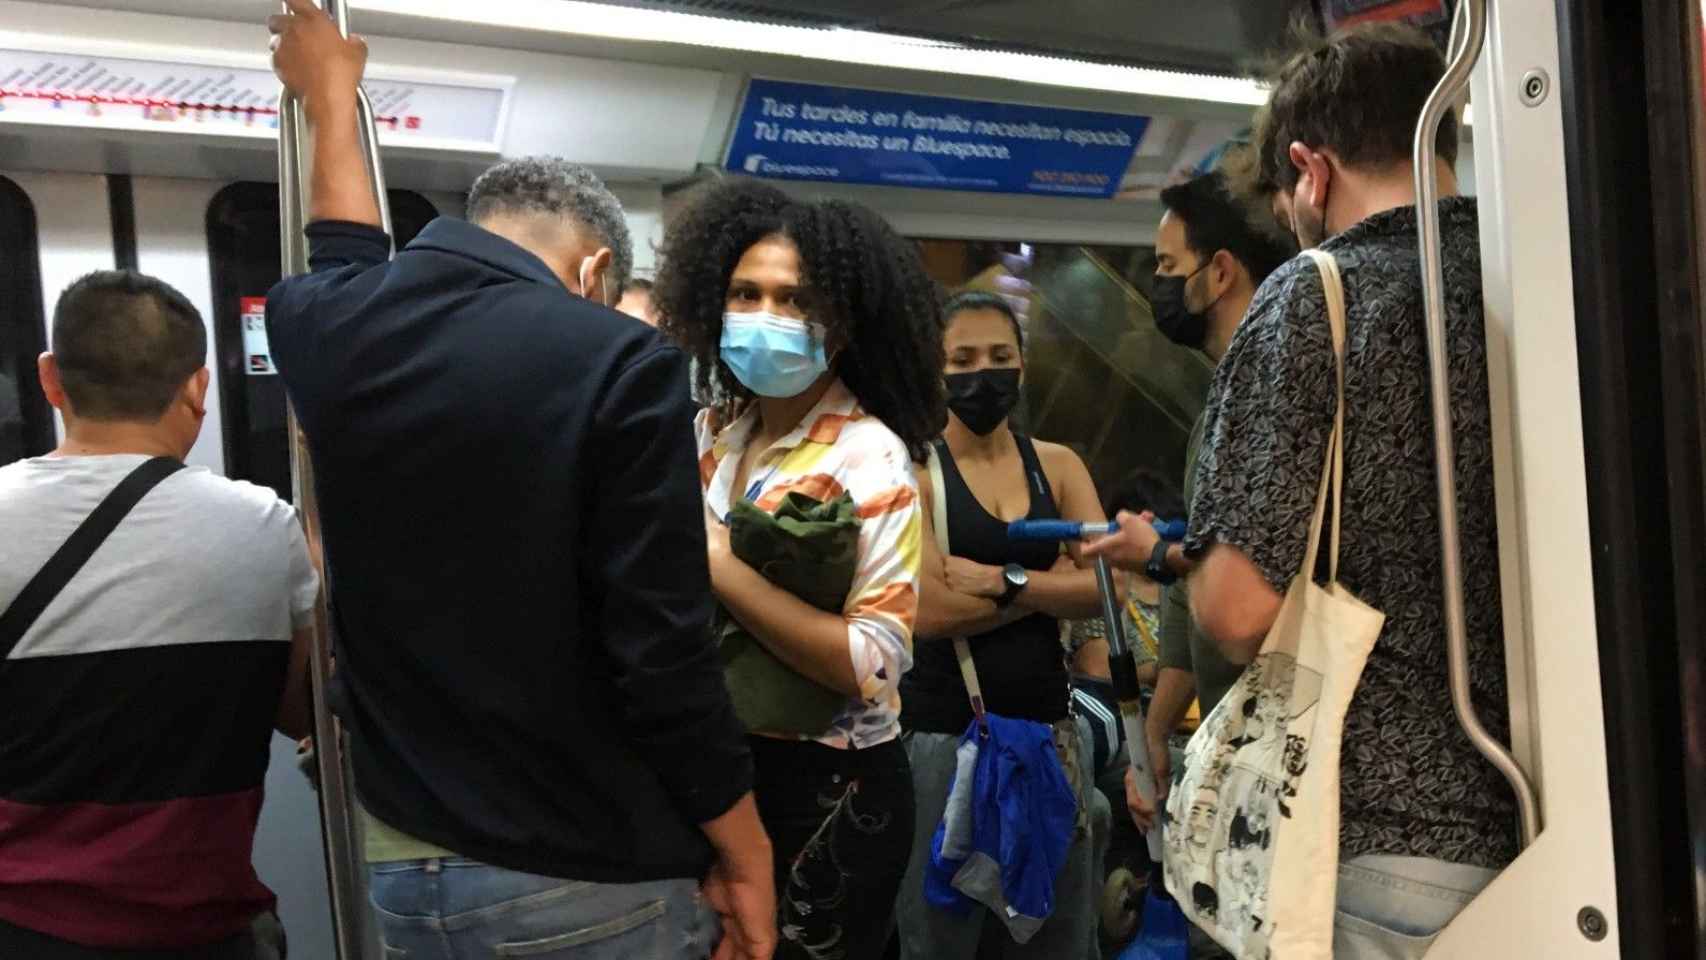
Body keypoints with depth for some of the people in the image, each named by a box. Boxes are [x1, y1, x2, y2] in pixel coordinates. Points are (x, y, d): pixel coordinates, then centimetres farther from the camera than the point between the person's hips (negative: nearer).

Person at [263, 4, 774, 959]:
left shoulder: (329, 333, 0)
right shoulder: (618, 362, -17)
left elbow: (347, 259, 25)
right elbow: (664, 658, -19)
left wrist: (330, 92, 40)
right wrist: (747, 860, -7)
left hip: (402, 858, 6)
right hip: (586, 876, -5)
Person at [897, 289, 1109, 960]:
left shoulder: (1059, 466, 8)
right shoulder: (914, 470, -5)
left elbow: (1104, 588, -4)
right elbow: (929, 610, -16)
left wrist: (1002, 579, -15)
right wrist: (1052, 582, -9)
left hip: (1048, 725, 4)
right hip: (944, 731, -4)